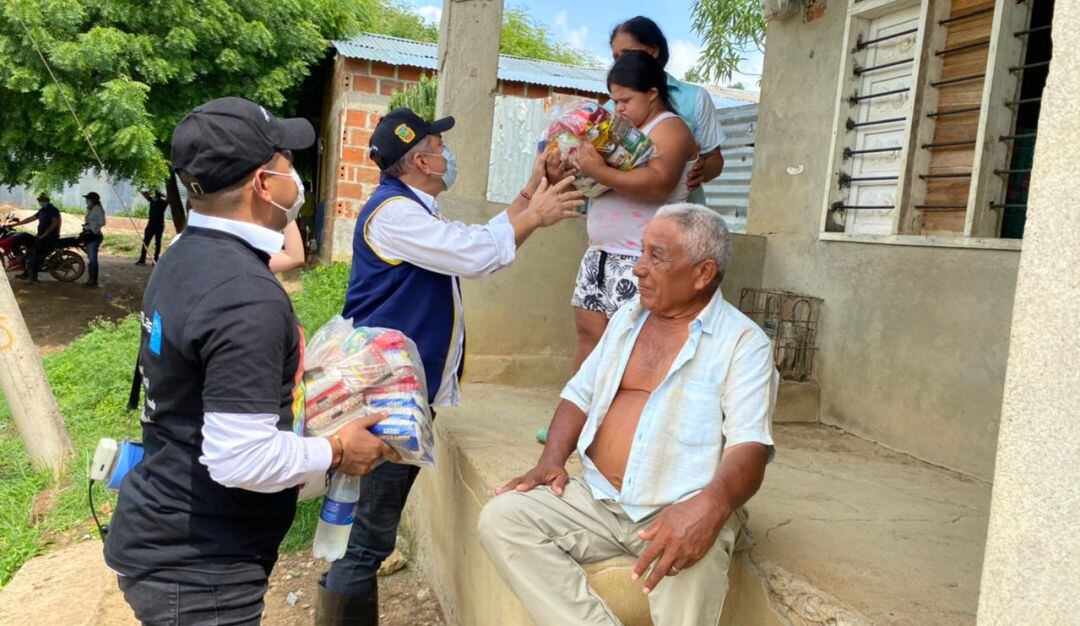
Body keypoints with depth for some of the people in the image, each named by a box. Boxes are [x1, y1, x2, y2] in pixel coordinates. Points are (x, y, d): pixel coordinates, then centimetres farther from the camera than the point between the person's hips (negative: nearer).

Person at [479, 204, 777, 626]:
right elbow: (580, 395, 19)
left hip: (680, 513, -5)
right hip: (597, 497, 6)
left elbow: (749, 447, -16)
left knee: (690, 567, -37)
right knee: (501, 518, -15)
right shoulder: (627, 317, 14)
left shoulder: (744, 342, -5)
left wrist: (711, 505, -37)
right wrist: (552, 459, 0)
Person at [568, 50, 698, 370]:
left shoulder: (670, 128, -7)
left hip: (640, 259, -8)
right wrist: (581, 163, 5)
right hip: (600, 253, 8)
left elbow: (658, 184, -24)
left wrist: (599, 171, -27)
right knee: (589, 333, 7)